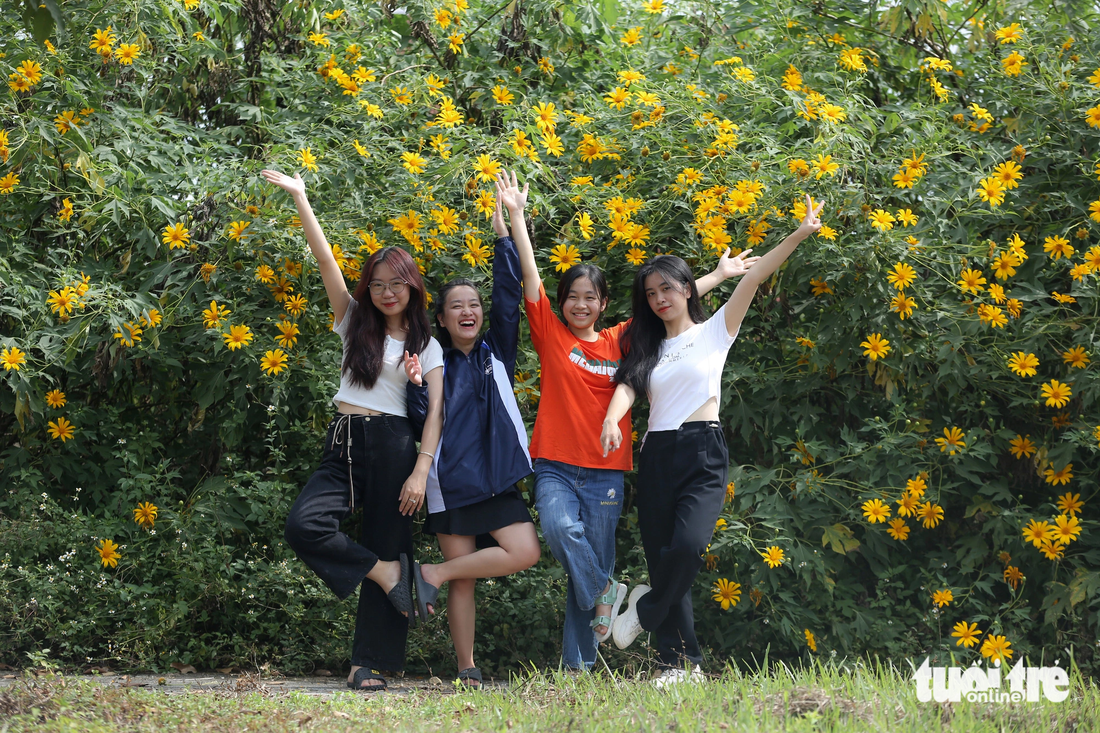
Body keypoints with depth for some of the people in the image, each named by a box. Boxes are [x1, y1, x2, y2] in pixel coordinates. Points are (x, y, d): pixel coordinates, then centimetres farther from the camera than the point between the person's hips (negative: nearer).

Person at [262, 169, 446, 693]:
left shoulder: (426, 346, 7)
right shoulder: (355, 323, 12)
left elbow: (435, 410, -1)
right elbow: (324, 259, 5)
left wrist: (421, 471, -14)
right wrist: (299, 198, -2)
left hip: (393, 447, -2)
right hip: (344, 445, 2)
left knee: (388, 545, -4)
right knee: (304, 525, -22)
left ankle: (370, 664, 0)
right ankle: (386, 572, -3)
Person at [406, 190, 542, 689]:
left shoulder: (497, 353, 10)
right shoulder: (434, 362, 5)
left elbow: (508, 297, 2)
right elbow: (420, 417, -2)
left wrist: (505, 235, -3)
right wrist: (415, 387, -20)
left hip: (496, 478, 3)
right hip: (450, 480, -3)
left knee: (525, 552, -15)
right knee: (463, 582, -3)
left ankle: (433, 574, -2)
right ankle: (467, 672, 5)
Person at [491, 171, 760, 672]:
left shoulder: (620, 342, 10)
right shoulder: (551, 335, 4)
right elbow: (530, 277, -3)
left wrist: (719, 275, 20)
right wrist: (516, 216, -9)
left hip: (605, 473, 2)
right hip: (555, 466, -2)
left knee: (595, 560, 3)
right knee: (561, 528, -31)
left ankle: (579, 666, 10)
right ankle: (604, 594, -7)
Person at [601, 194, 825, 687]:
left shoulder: (714, 331, 9)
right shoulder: (647, 348, 18)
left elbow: (753, 279, -1)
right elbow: (627, 384, 0)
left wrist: (800, 235, -10)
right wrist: (612, 420, -23)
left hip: (702, 453, -4)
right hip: (656, 457, 4)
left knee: (687, 545, -26)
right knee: (662, 560, 0)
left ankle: (646, 608, -1)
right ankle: (680, 662, 4)